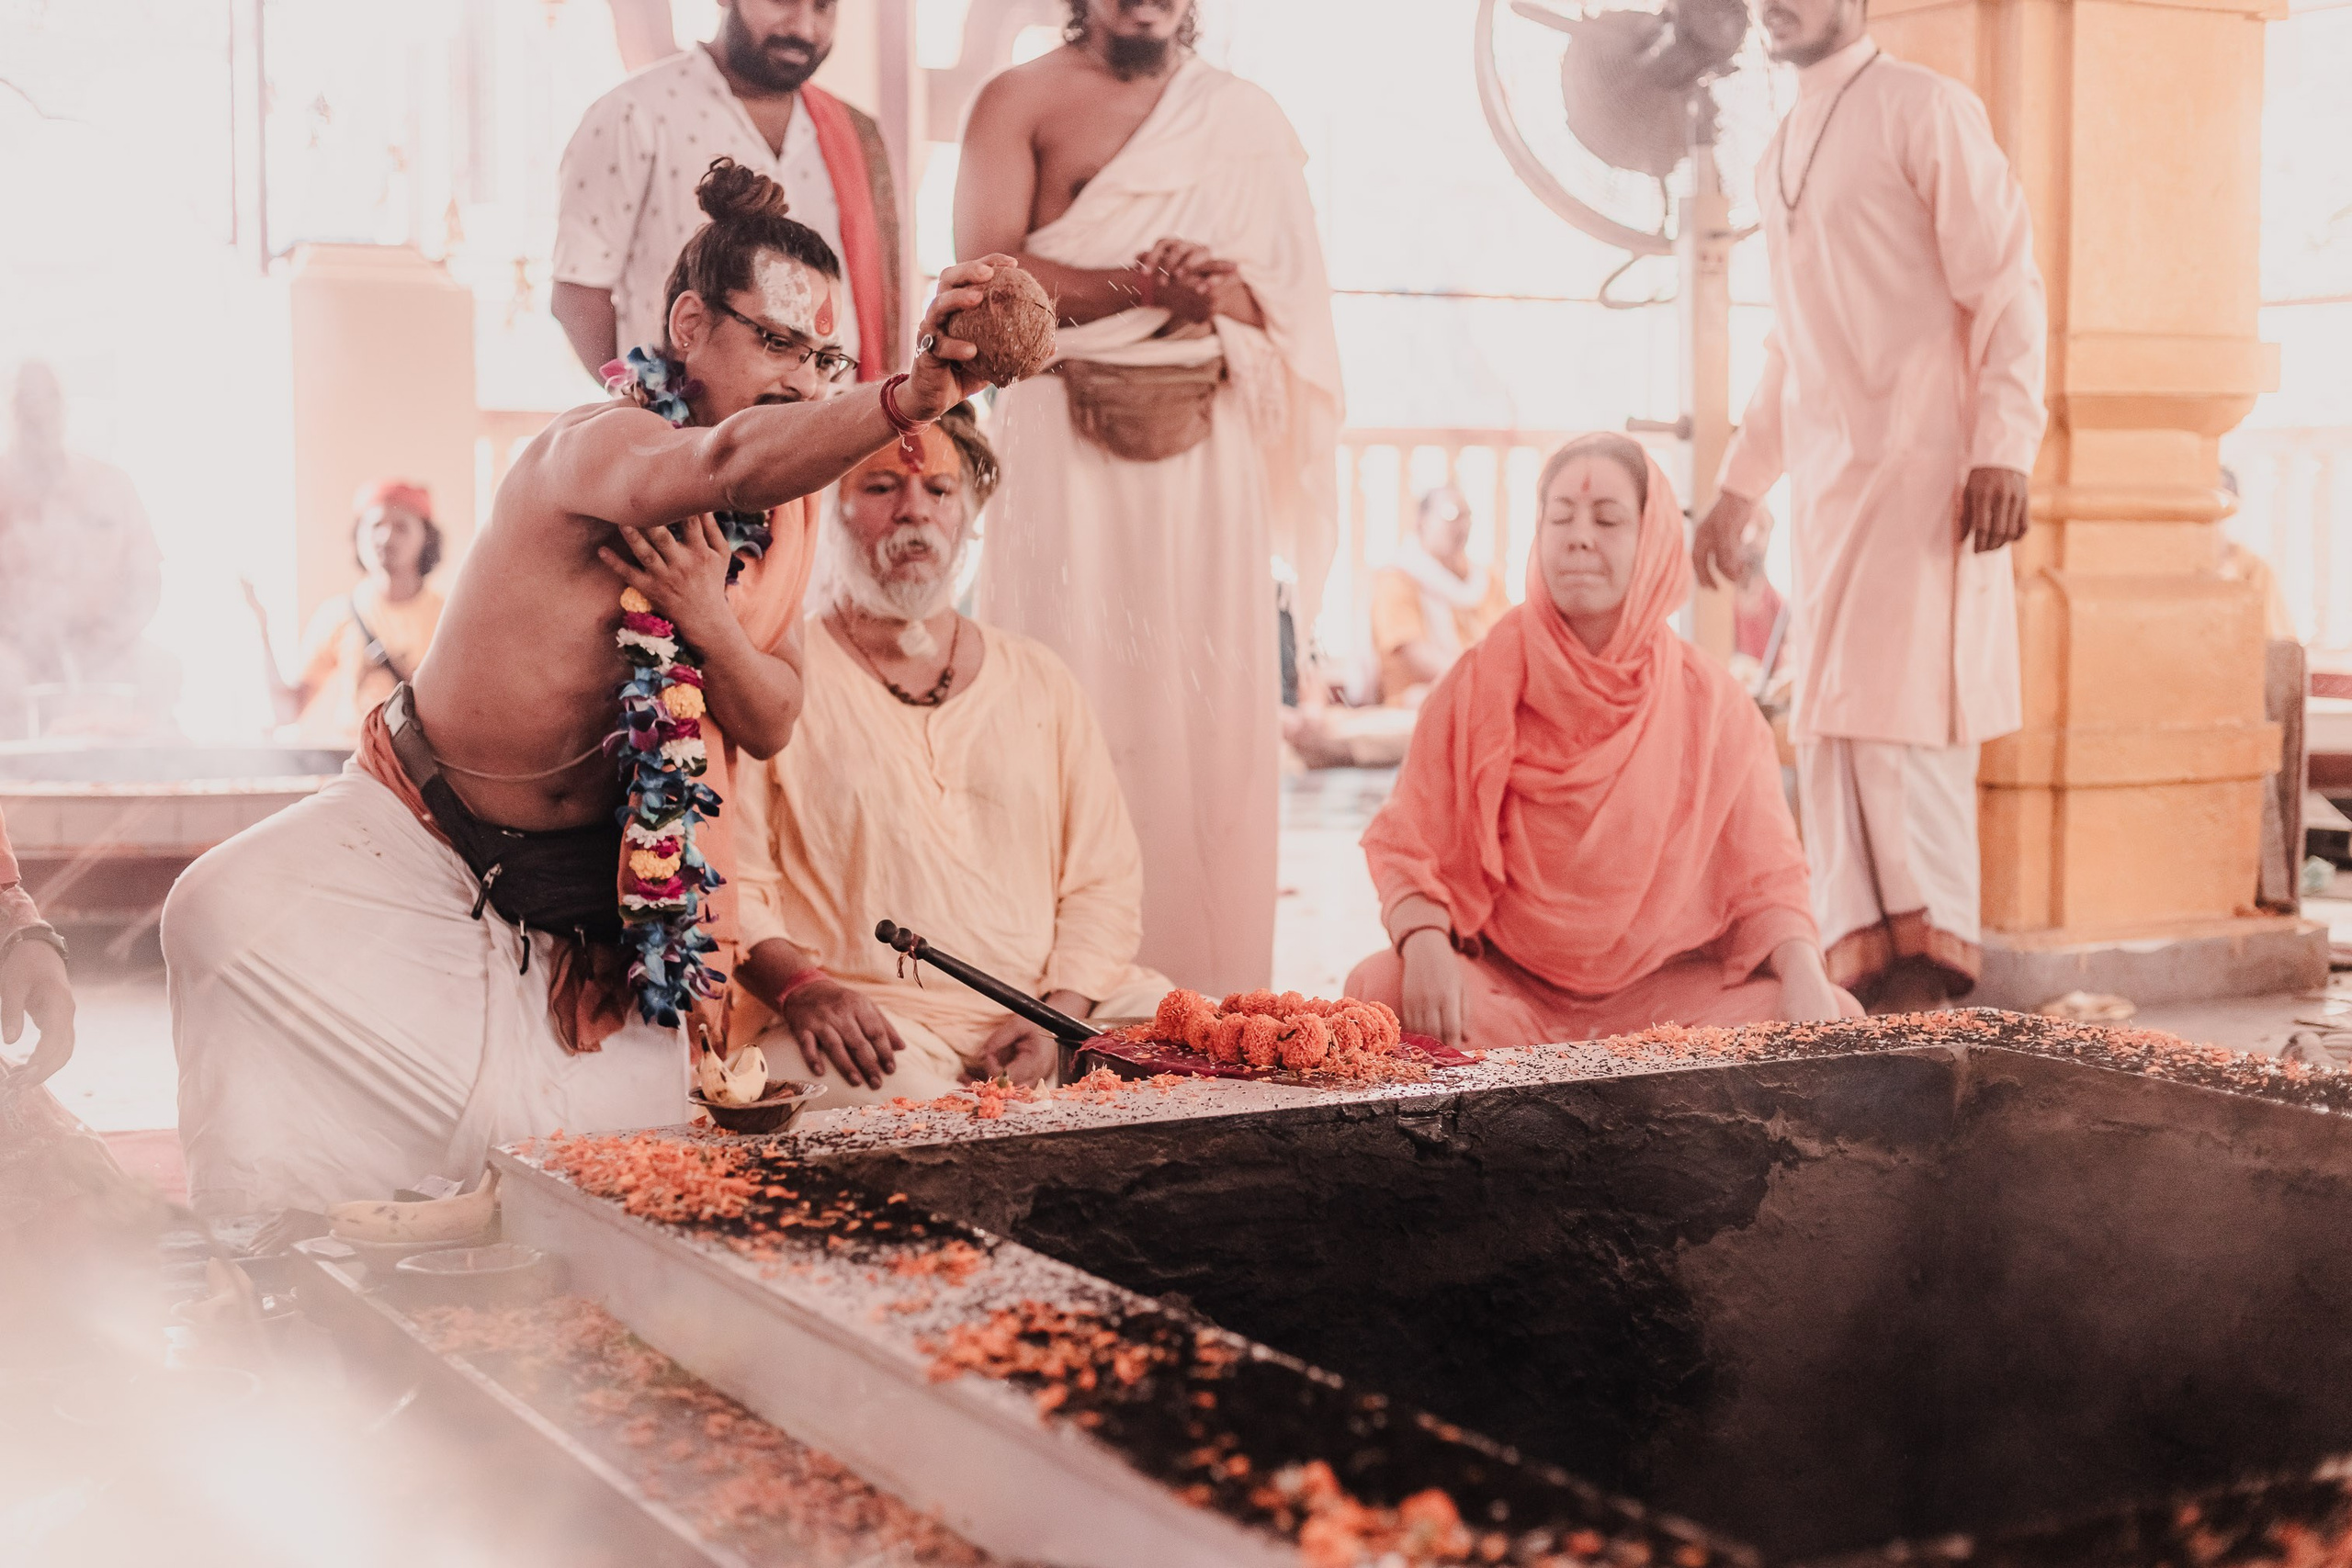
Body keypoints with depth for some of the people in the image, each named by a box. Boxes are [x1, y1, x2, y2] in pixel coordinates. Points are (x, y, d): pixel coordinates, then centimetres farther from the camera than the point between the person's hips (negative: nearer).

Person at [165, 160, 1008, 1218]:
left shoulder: (782, 513, -1)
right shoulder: (599, 446, -25)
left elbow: (771, 724, -3)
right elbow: (726, 463, -50)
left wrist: (707, 621, -25)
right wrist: (907, 400, -67)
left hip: (583, 884, 5)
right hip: (413, 845, -5)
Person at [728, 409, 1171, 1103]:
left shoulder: (1042, 683, 18)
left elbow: (1104, 876, 13)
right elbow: (729, 883, -1)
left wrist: (1059, 1012, -6)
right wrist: (800, 987, -21)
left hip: (1046, 1014, 5)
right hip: (870, 1022, -4)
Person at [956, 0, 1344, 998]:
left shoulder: (1245, 120, 15)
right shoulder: (1019, 103, 7)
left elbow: (1291, 296, 8)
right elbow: (987, 272, -6)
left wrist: (1206, 294, -14)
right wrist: (1146, 286, -14)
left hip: (1204, 450, 2)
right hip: (1063, 447, -2)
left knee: (1207, 714, -1)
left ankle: (1205, 994, 4)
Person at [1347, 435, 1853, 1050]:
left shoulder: (1713, 703, 2)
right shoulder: (1480, 683, -1)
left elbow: (1763, 874, 3)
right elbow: (1404, 845, -4)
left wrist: (1804, 973, -18)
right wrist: (1425, 946, -26)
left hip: (1668, 988, 1)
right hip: (1505, 987, -1)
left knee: (1836, 1016, -22)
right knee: (1380, 988, -31)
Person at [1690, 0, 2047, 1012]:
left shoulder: (1926, 110, -2)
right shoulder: (1779, 155, 21)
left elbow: (2007, 287, -8)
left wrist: (2003, 448, -17)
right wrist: (1739, 486, 26)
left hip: (1922, 469, -7)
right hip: (1824, 480, 7)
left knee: (1903, 711, -12)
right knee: (1827, 728, 3)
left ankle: (1931, 966, -7)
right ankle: (1865, 969, 7)